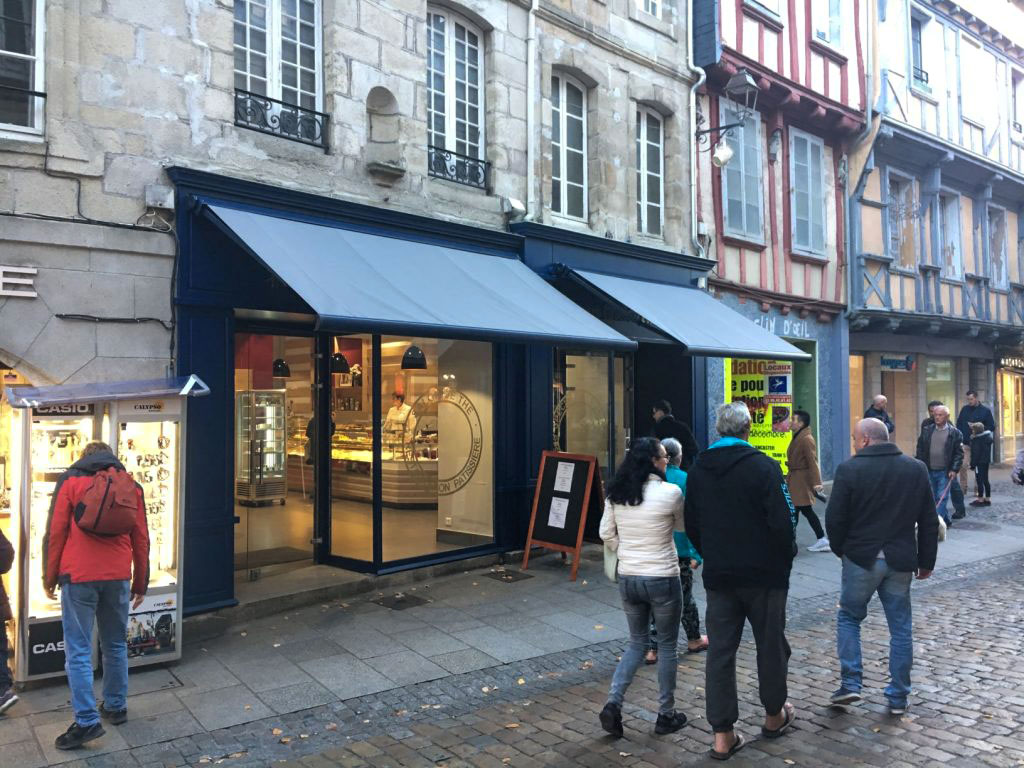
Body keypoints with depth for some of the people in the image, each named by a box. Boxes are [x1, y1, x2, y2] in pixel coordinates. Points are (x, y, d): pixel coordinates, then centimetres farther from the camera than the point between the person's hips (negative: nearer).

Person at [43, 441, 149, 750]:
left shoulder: (70, 481, 3)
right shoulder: (131, 486, 10)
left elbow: (55, 533, -1)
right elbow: (141, 539, 10)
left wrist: (50, 578, 7)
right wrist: (140, 583, 16)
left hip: (79, 576, -3)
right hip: (118, 577, 3)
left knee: (78, 651, 2)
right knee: (116, 645, 16)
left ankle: (87, 720, 0)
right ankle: (115, 707, 25)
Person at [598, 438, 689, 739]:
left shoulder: (615, 494, -1)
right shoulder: (670, 492, -15)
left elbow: (606, 533, 4)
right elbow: (682, 526, 2)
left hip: (628, 579, 5)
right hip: (663, 579, -4)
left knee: (637, 642, 20)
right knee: (667, 646, 14)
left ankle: (613, 703, 8)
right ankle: (666, 715, 25)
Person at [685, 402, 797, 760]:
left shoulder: (698, 469, 2)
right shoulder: (763, 466, -14)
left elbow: (691, 525, 8)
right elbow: (783, 520, -15)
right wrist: (787, 555, 3)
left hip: (718, 576, 3)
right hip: (764, 573, -3)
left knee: (720, 651, 7)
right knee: (771, 644, 16)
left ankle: (723, 735, 9)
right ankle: (774, 716, 34)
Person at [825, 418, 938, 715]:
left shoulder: (849, 469, -11)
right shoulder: (916, 470, 3)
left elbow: (834, 518, -11)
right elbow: (929, 522, 6)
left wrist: (840, 549, 7)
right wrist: (926, 561, 14)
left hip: (861, 558, -3)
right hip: (900, 560, 3)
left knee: (849, 616, 15)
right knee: (901, 627, 13)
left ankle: (850, 683, 9)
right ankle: (898, 697, 18)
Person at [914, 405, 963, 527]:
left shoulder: (954, 432, -3)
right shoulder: (927, 430, 6)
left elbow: (959, 453, -4)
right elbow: (920, 449, 8)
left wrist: (954, 469, -11)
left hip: (945, 472, -4)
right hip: (929, 471, 4)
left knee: (942, 498, -6)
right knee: (933, 497, 11)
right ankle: (946, 520, 26)